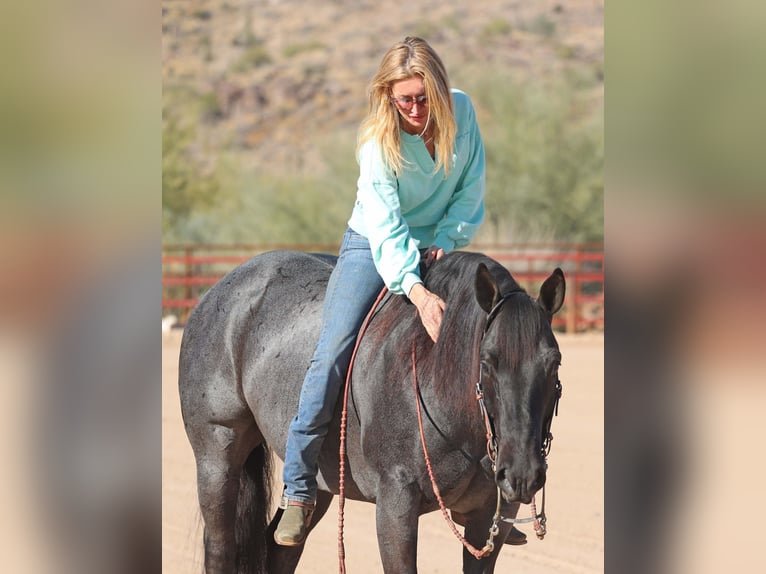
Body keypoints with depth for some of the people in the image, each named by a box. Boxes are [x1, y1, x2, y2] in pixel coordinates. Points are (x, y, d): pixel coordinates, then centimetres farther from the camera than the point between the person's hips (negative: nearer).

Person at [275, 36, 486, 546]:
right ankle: (299, 490, -16)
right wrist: (417, 292, -45)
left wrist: (446, 240, -15)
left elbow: (472, 189, 0)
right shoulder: (378, 143, -23)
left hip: (439, 248, 4)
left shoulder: (462, 111, -12)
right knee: (333, 352, -20)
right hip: (374, 250, -4)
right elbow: (386, 228, -32)